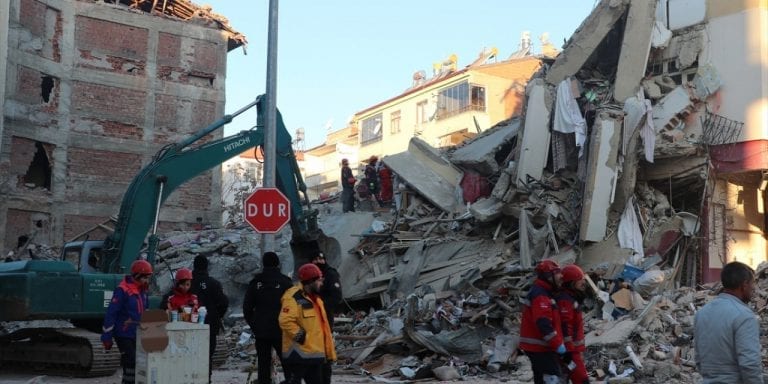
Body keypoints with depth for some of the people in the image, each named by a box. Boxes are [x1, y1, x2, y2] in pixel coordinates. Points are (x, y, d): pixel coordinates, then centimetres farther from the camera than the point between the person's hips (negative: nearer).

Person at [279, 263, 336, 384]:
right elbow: (286, 321, -27)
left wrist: (329, 352, 20)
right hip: (298, 353, -9)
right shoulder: (293, 297, -15)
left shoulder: (315, 298, 17)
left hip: (315, 353, 10)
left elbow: (321, 326, 22)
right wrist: (300, 336, -20)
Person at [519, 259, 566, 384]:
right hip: (540, 346, -11)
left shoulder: (540, 292, 17)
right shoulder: (540, 296, -18)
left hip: (536, 346, 11)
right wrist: (558, 344, -24)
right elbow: (544, 324, -27)